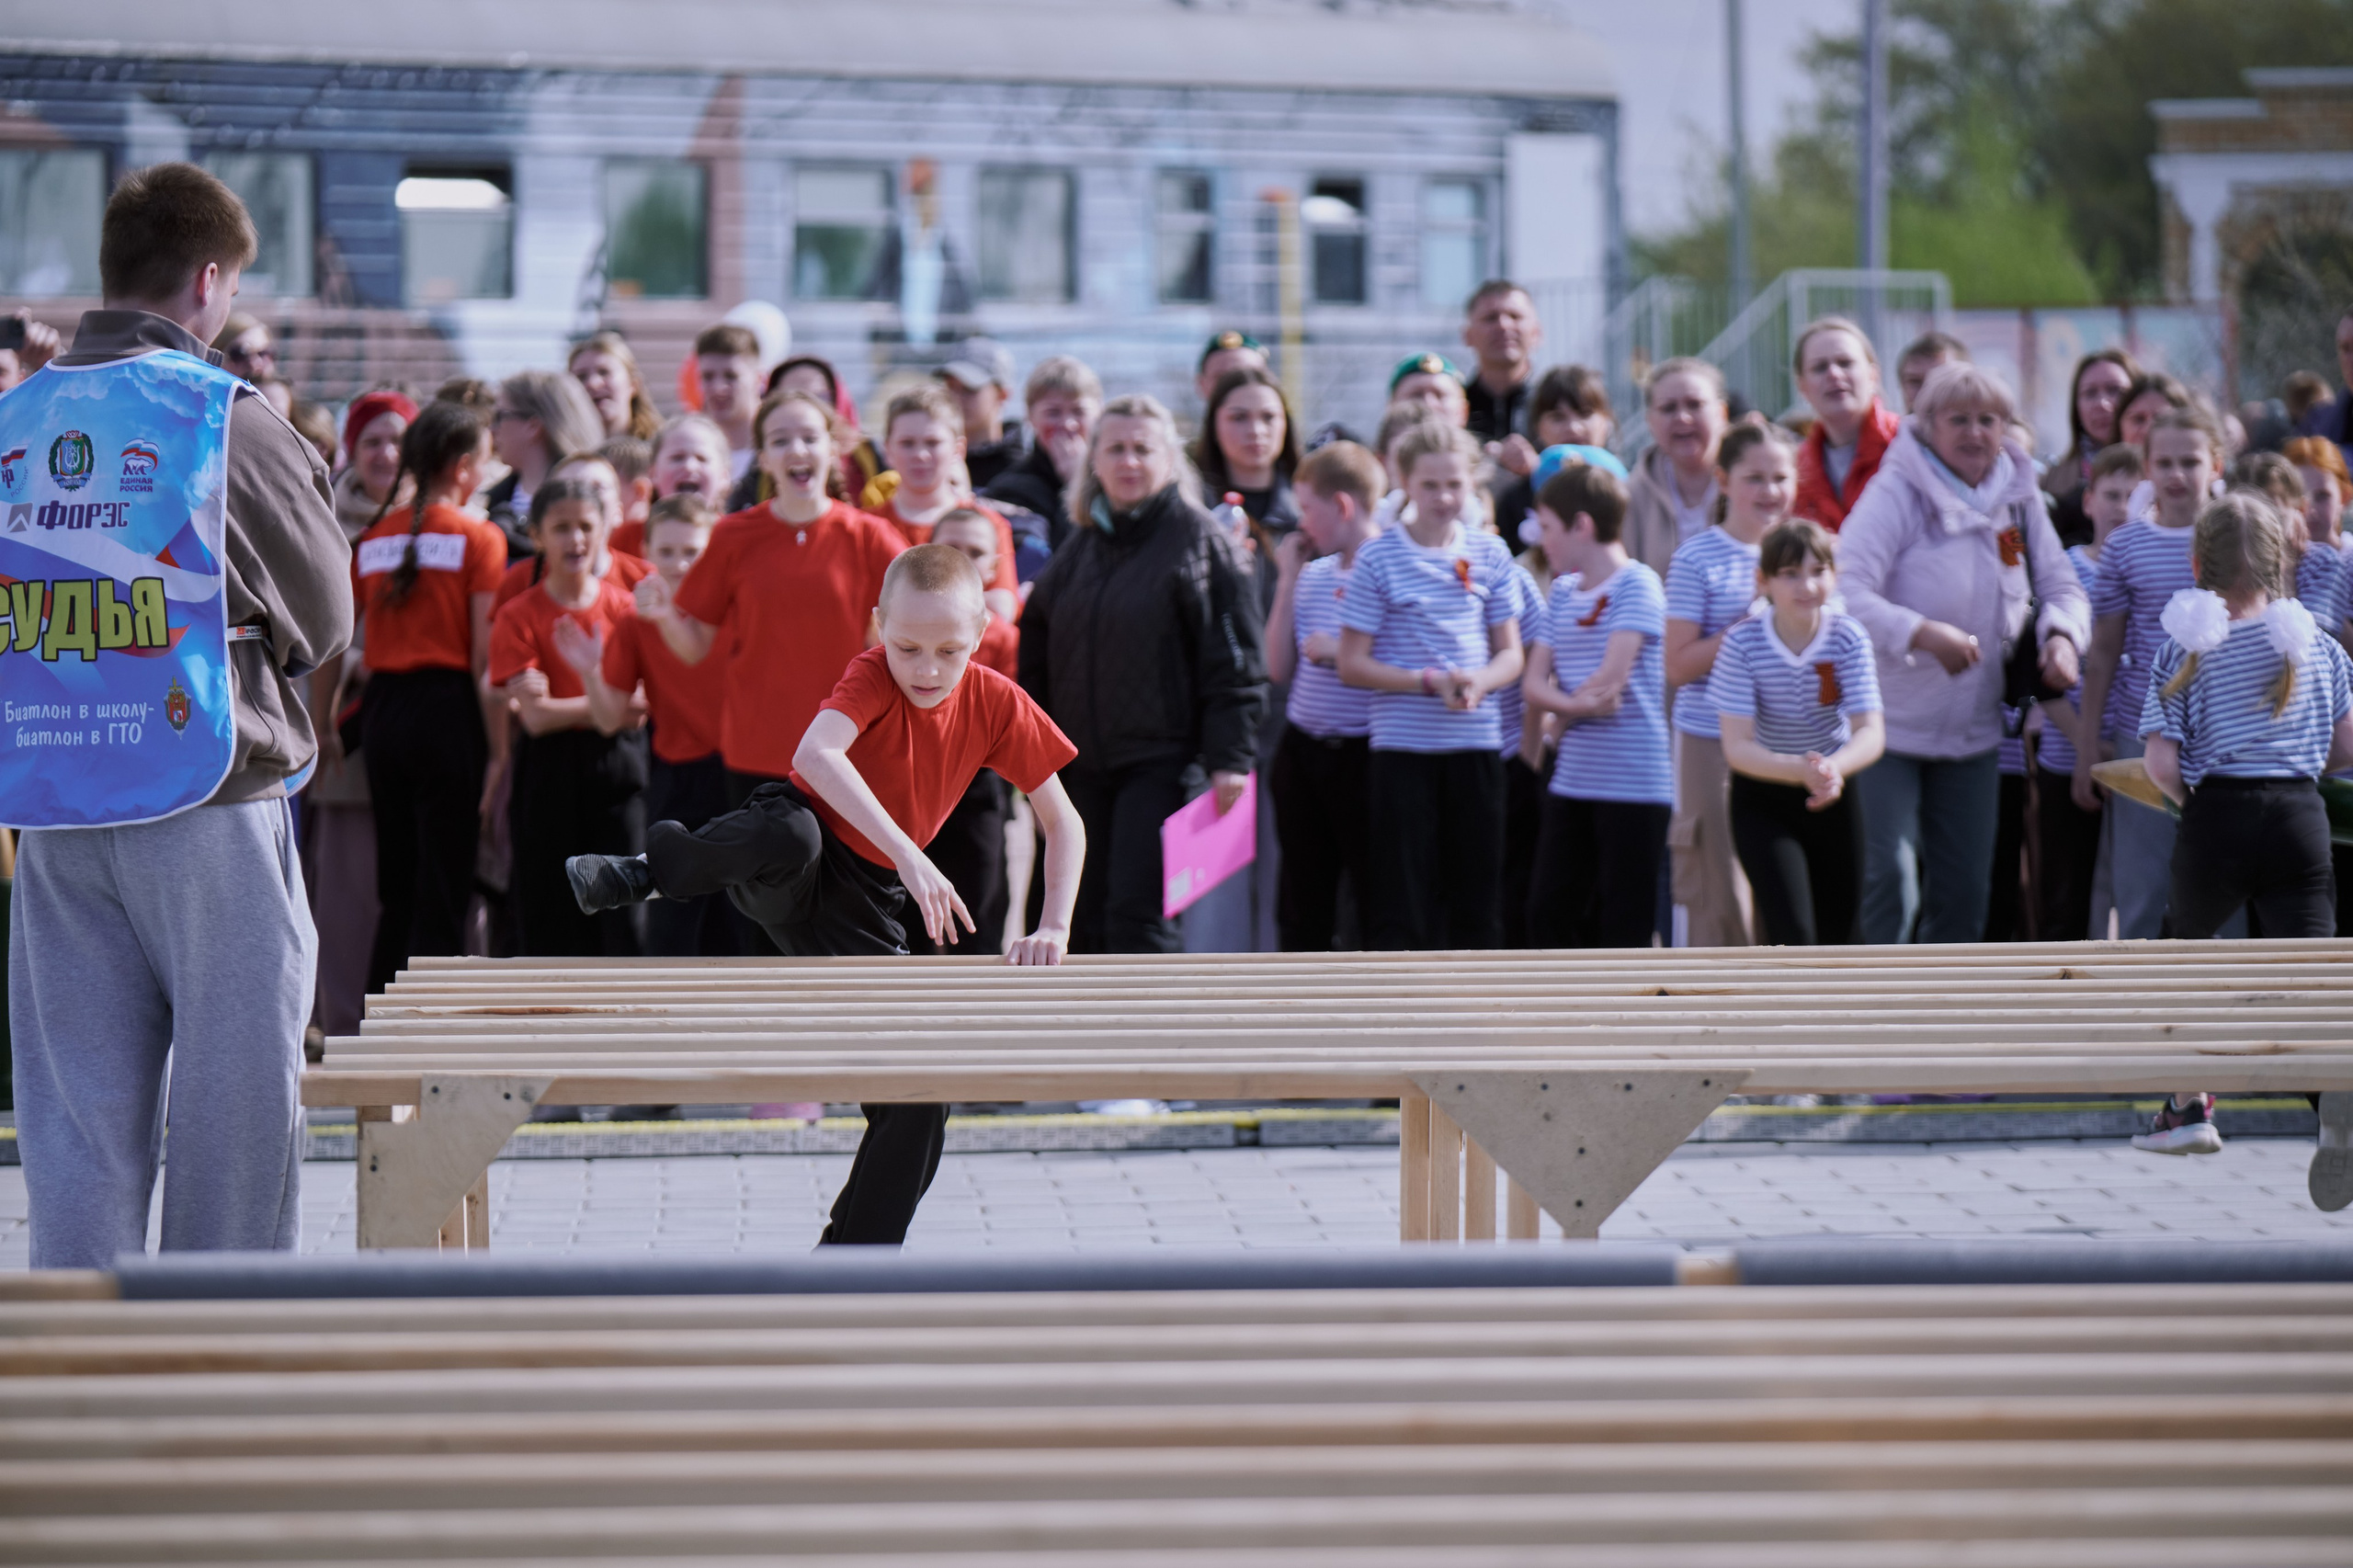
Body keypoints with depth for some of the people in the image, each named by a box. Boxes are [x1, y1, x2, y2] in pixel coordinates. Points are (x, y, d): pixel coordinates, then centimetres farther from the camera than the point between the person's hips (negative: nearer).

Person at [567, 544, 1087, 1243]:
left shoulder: (999, 705, -6)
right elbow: (816, 754, -39)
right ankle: (650, 872, -13)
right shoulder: (873, 676, -18)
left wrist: (1054, 929, -13)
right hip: (789, 867, -4)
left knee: (920, 1094, -5)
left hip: (864, 899, 4)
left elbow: (1064, 824, 1)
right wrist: (909, 854, -46)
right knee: (792, 835, -43)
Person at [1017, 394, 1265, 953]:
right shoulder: (1080, 548, 15)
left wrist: (1229, 759, -15)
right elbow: (1035, 660, 21)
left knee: (1136, 912, -15)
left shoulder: (1201, 541, -4)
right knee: (1087, 920, 5)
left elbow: (1234, 662, -8)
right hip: (1083, 768, 6)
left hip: (1162, 760, -6)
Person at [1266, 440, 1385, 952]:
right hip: (1303, 751, 7)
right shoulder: (1313, 574, 11)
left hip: (1362, 752, -7)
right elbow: (1279, 669, 9)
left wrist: (1343, 652, -18)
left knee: (1375, 897, -1)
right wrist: (1287, 579, 6)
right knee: (1301, 902, 12)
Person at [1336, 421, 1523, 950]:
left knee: (1476, 894, 8)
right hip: (1402, 744, -4)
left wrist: (1478, 682, -12)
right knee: (1399, 894, -3)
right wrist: (1430, 682, -16)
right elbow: (1353, 664, -5)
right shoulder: (1378, 558, -5)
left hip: (1476, 742, 4)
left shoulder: (1488, 554, 6)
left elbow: (1510, 654, 10)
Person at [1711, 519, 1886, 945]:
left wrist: (1832, 768, -45)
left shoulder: (1849, 638, -15)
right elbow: (1737, 746, -23)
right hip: (1763, 801, -3)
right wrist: (1798, 770, -41)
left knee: (1835, 938, 12)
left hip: (1832, 798, 3)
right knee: (1794, 939, -17)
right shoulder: (1743, 643, -20)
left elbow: (1871, 733, -23)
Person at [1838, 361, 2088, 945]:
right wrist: (1926, 634, -36)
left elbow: (2059, 585, 12)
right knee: (1891, 879, -14)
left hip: (1973, 728, 6)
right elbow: (1847, 594, -23)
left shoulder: (2018, 497, 5)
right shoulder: (1896, 494, -14)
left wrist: (2061, 634, -11)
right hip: (1889, 723, -6)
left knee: (1965, 890, 11)